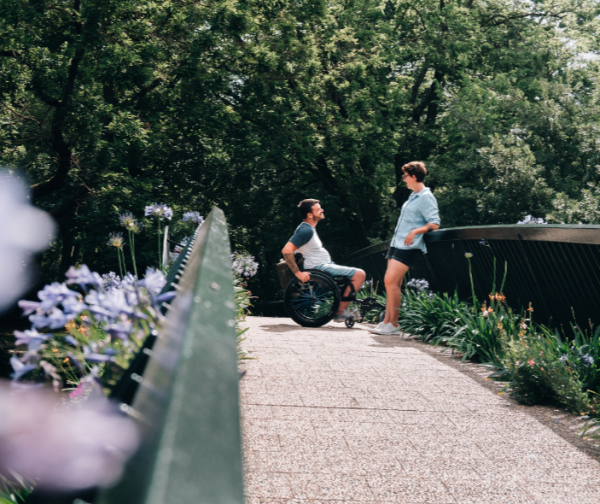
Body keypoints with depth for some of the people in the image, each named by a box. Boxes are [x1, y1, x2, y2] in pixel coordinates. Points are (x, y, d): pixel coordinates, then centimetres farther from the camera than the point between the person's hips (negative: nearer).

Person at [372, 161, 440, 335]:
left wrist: (415, 231, -31)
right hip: (397, 244, 10)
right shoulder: (413, 196, 18)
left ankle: (393, 324, -9)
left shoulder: (426, 197, -12)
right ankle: (386, 321, 10)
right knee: (393, 283, 7)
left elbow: (434, 224, -19)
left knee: (391, 281, -15)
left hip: (409, 247, -10)